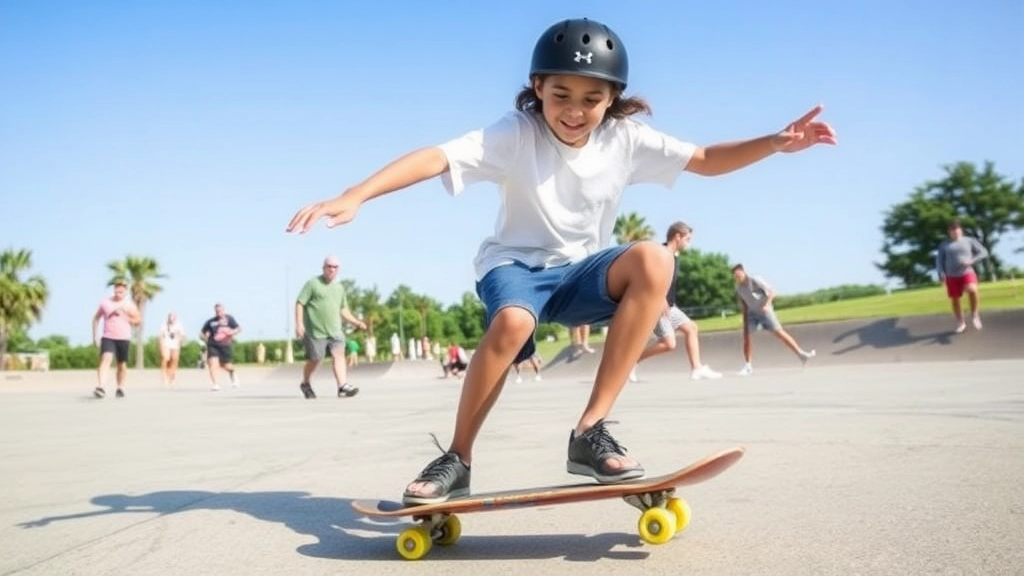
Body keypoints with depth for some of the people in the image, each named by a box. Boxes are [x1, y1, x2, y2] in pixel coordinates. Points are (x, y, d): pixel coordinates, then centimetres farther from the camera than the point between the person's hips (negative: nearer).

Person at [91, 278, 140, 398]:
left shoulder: (129, 304, 4)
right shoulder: (105, 302, 4)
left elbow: (138, 320, 3)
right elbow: (96, 318, 15)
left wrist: (123, 315, -9)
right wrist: (94, 336, 11)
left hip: (124, 338, 1)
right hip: (107, 337, -1)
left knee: (122, 365, 8)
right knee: (105, 359, -22)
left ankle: (120, 388, 24)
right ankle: (101, 387, -33)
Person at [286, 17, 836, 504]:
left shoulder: (626, 138, -6)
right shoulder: (515, 134, -17)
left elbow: (706, 159, 1)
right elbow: (435, 158, -29)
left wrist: (775, 143, -14)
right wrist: (354, 196, -41)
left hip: (583, 271, 3)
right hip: (516, 264, -3)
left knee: (652, 261, -29)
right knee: (513, 321, -39)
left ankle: (590, 432, -25)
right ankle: (458, 459, -14)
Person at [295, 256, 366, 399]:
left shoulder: (339, 288, 18)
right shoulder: (312, 283, -1)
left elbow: (343, 310, 26)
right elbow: (299, 303, -5)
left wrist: (356, 322, 12)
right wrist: (299, 324, -16)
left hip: (335, 330, 5)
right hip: (315, 330, -4)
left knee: (338, 354, -14)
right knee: (315, 359, 3)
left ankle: (343, 386, -24)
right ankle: (305, 384, 29)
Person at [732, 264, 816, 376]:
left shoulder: (755, 281, -17)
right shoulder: (738, 287, 0)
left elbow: (771, 292, -17)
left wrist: (767, 305, -32)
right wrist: (745, 319, 10)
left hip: (765, 311, -4)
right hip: (752, 313, 4)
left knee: (780, 333, -10)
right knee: (746, 336, -7)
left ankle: (801, 354, -3)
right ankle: (748, 366, 0)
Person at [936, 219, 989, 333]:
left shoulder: (969, 241, 7)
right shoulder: (944, 244, 11)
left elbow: (983, 252, 5)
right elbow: (939, 259, 11)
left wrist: (971, 261, -12)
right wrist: (941, 273, -5)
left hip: (967, 273, -3)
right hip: (952, 276, 3)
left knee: (972, 290, -31)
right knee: (954, 300, 3)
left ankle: (975, 315, -11)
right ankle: (961, 323, 21)